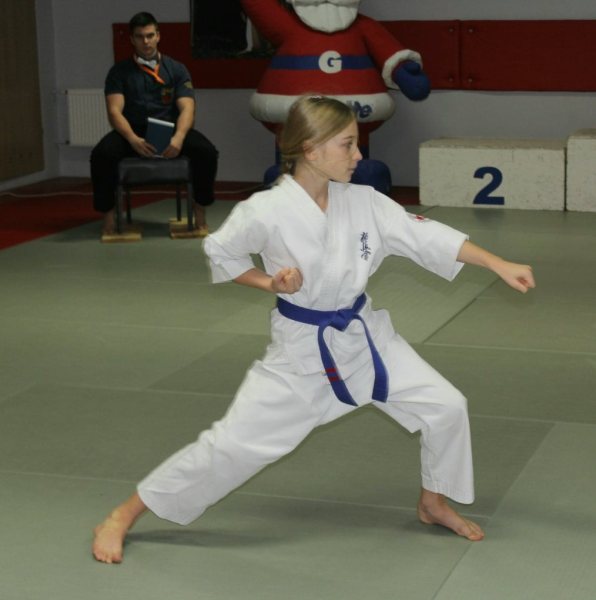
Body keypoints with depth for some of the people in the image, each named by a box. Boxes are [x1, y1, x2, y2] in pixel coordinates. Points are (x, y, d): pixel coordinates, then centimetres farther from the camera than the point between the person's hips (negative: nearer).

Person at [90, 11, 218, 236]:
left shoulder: (176, 69, 9)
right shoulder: (120, 71, 7)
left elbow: (187, 109, -3)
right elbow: (115, 111, -6)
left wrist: (178, 137, -26)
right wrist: (133, 139, -27)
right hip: (132, 132, 0)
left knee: (206, 151, -28)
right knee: (101, 154, -31)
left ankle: (200, 215, -12)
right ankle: (108, 216, -15)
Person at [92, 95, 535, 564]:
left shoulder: (364, 203, -9)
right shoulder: (266, 212, -22)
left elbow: (427, 236, -8)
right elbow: (219, 252, -5)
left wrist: (501, 266, -13)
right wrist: (269, 283, -19)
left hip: (363, 337, 5)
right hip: (301, 349, -5)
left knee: (445, 407, 0)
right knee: (232, 442, -6)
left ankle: (433, 504, 28)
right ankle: (123, 517, 10)